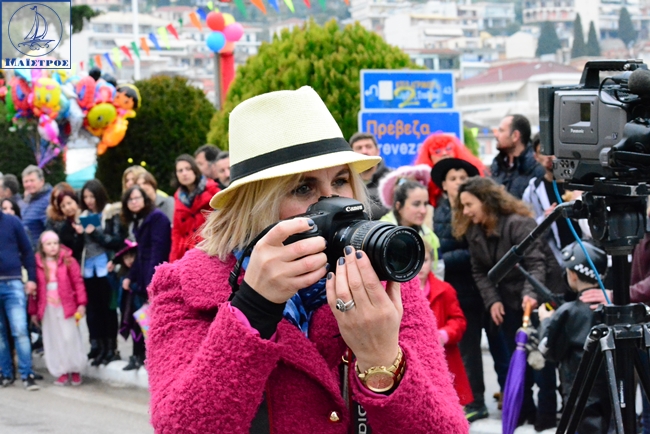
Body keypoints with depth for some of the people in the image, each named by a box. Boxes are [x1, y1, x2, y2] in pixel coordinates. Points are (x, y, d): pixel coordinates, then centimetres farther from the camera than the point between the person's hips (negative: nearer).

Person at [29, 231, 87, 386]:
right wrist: (33, 311, 7)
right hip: (47, 309, 2)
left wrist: (81, 303, -10)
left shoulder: (68, 261, -3)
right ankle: (62, 373, 13)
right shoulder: (37, 264, 1)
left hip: (66, 307, -2)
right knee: (54, 341, 5)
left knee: (70, 338, -1)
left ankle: (75, 371, 12)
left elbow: (78, 282, -4)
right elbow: (35, 288, 5)